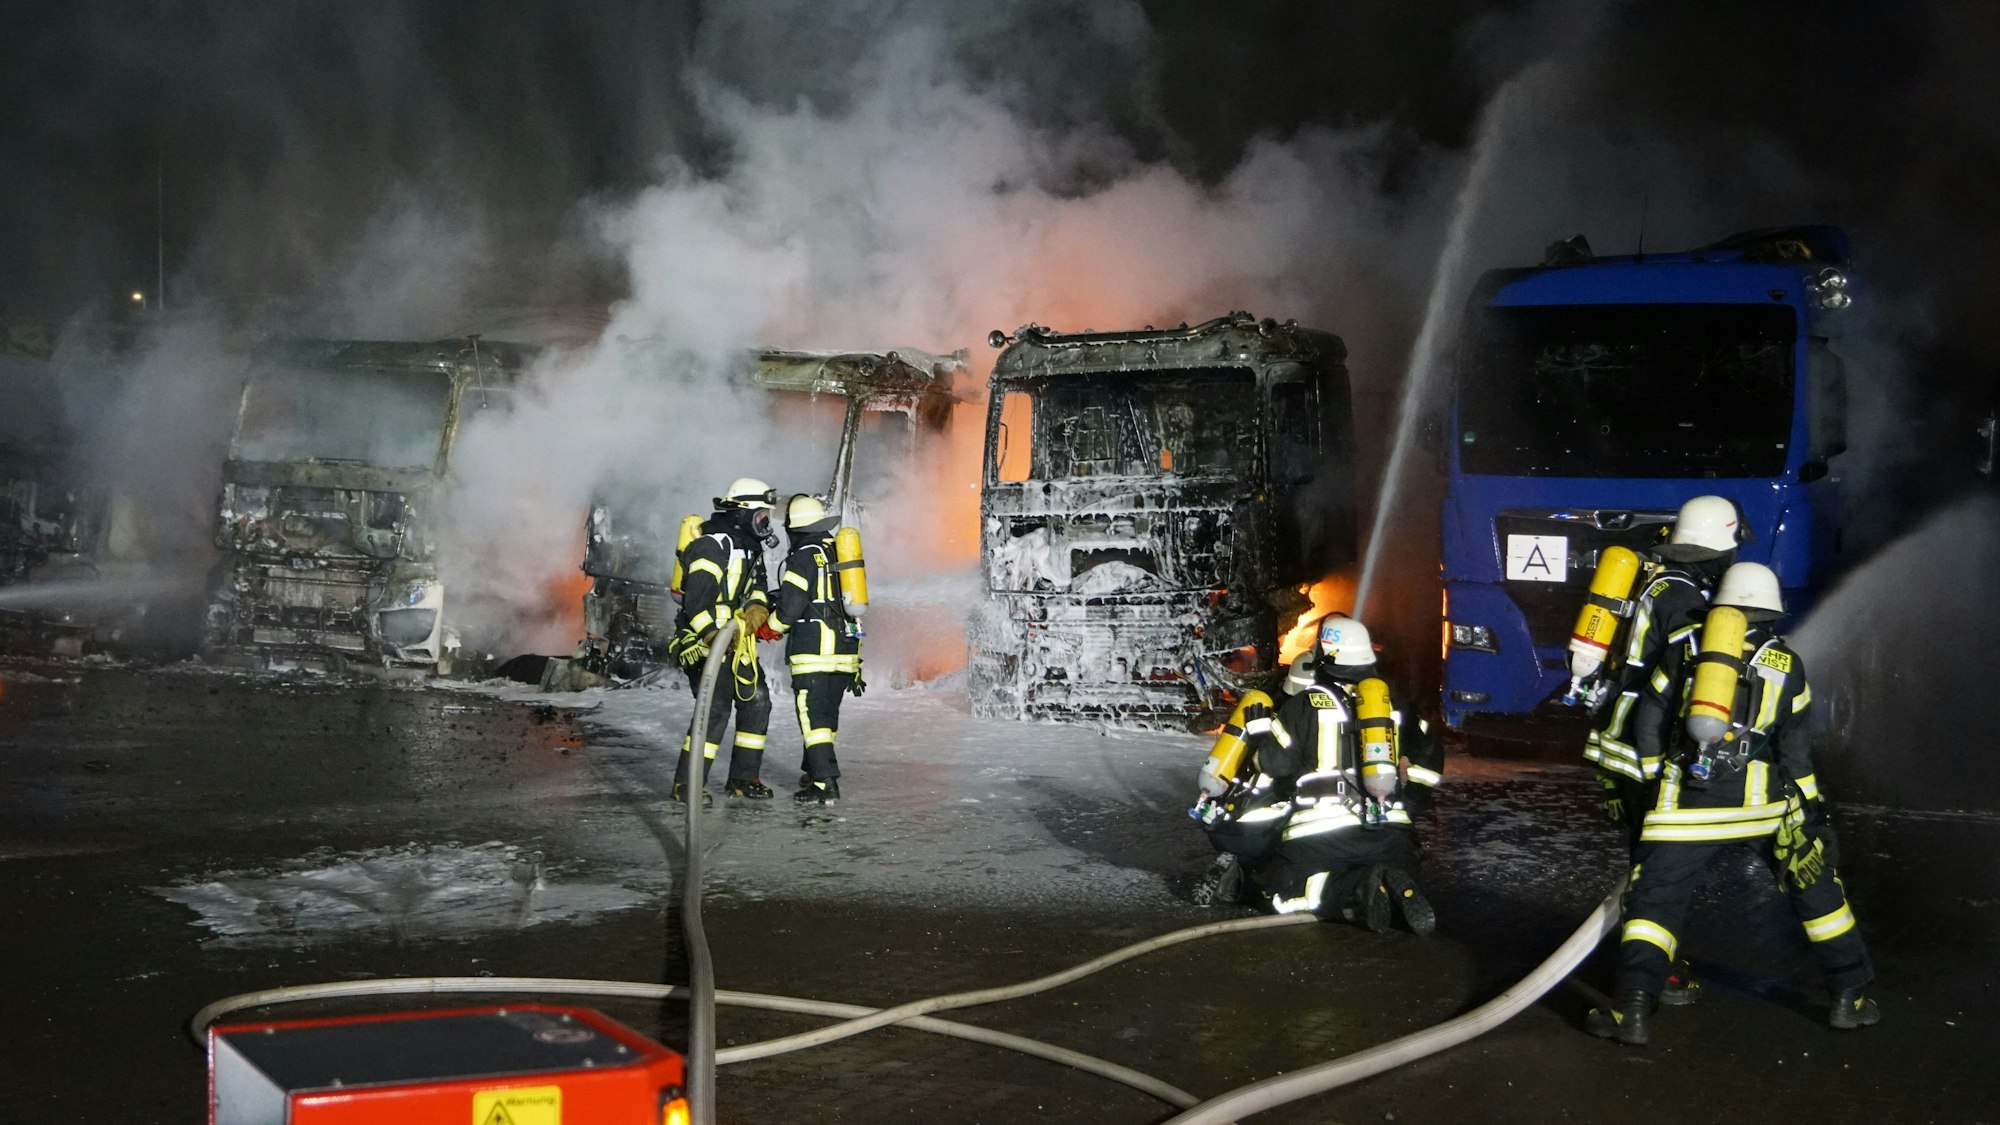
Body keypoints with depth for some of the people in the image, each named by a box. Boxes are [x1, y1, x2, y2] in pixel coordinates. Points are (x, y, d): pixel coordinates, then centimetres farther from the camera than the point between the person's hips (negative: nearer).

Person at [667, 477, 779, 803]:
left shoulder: (750, 547, 14)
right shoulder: (712, 546, -18)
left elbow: (756, 586, 17)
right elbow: (696, 601, -26)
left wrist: (758, 608, -6)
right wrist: (715, 636, -36)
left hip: (738, 641, 10)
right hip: (706, 641, -10)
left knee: (757, 702, 10)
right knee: (715, 709, -16)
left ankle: (743, 778, 20)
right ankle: (685, 784, -8)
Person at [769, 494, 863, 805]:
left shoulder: (803, 558, -9)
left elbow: (789, 609, -12)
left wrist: (772, 627, 7)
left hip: (814, 653, -8)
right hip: (846, 649, 8)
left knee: (813, 717, -6)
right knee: (828, 714, 17)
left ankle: (825, 784, -11)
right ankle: (814, 771, 29)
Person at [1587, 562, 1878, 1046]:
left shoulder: (1684, 648, 8)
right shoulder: (1786, 664, 10)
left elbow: (1648, 723, 8)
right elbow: (1795, 752, 7)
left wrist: (1656, 782, 18)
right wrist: (1811, 808, 13)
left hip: (1687, 801, -1)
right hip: (1761, 802, 1)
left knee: (1655, 897, 2)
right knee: (1816, 886, 18)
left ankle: (1633, 1008, -10)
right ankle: (1851, 996, 23)